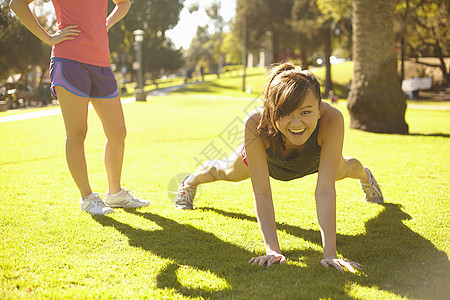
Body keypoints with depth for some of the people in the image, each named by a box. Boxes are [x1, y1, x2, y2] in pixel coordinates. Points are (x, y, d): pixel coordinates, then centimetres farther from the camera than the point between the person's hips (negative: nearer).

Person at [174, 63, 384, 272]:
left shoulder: (332, 119, -48)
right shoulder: (256, 125, -47)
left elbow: (325, 190, -47)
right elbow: (262, 193, -43)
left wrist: (329, 254, -51)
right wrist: (272, 249, -50)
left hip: (314, 160, 1)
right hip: (268, 159, -1)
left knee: (341, 171, 33)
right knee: (227, 171, 28)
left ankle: (366, 176, 73)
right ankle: (191, 182, 64)